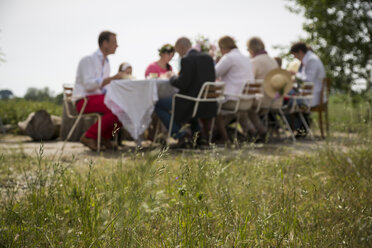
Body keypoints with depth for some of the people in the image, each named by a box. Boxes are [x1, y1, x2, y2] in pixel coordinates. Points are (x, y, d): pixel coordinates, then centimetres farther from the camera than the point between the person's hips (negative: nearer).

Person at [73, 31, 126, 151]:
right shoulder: (88, 60, -9)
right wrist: (112, 78, -23)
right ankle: (89, 136, -18)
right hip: (85, 100, -8)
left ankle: (105, 136, -2)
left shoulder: (106, 63, 19)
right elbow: (89, 84, -20)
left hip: (99, 97, 8)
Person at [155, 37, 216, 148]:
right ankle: (196, 131, 31)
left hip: (191, 103, -8)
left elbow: (182, 84, -20)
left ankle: (179, 134, -1)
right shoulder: (208, 57, 8)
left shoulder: (187, 59, -15)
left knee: (159, 105, 4)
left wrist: (171, 78, 1)